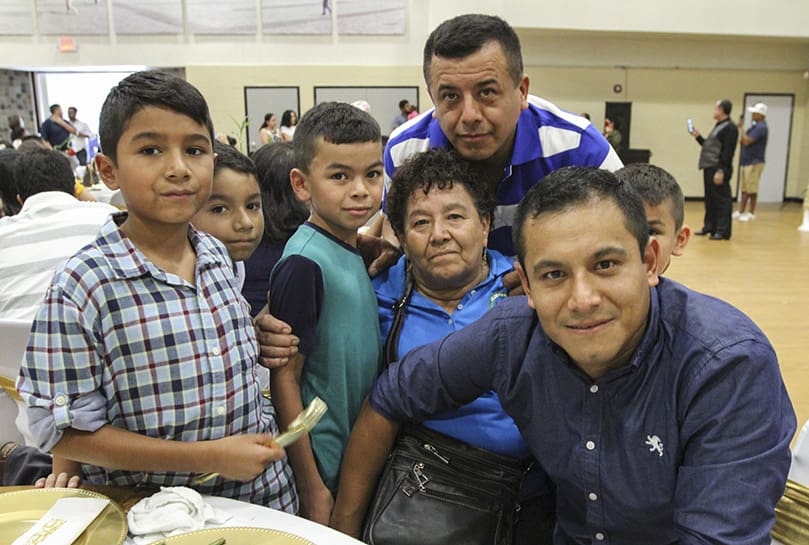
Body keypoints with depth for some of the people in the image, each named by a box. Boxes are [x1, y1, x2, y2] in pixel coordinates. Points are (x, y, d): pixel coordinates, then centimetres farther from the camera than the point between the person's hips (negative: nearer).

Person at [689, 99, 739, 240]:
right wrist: (698, 137, 20)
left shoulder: (730, 128, -11)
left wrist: (721, 171, -23)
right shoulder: (718, 126, 19)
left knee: (722, 200, -6)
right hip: (709, 168, 10)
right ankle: (709, 227, 24)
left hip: (719, 170, -10)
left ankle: (722, 232, -4)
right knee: (710, 199, 15)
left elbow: (728, 152, -18)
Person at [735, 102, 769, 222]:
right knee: (745, 189, 12)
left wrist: (741, 127, -16)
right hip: (747, 162, 10)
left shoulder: (761, 127, -16)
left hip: (754, 163, -10)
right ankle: (740, 212, 17)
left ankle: (751, 214, 6)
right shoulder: (756, 125, 15)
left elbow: (747, 141, -23)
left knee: (751, 190, -2)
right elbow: (743, 141, 19)